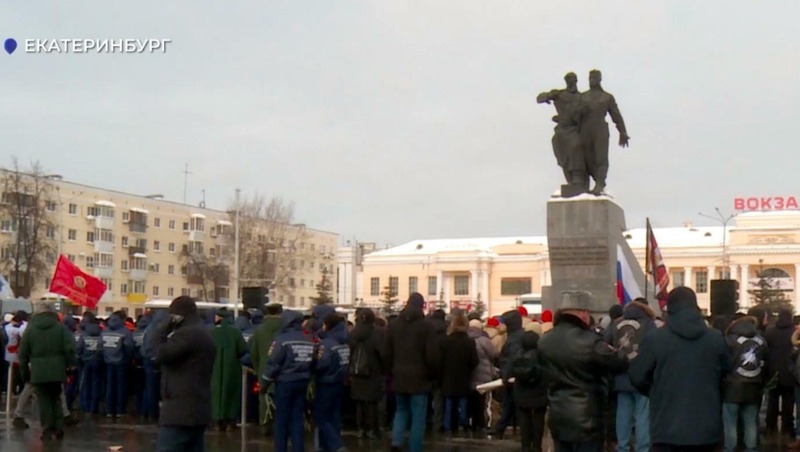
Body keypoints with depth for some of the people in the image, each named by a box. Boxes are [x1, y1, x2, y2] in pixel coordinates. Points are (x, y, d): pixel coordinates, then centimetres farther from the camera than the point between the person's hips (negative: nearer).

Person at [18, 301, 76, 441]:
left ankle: (47, 430, 1)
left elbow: (23, 353, 4)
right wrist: (70, 364, 5)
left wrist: (24, 372, 13)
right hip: (57, 370, 1)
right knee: (56, 399, 14)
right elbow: (70, 348, -7)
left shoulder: (30, 329, 2)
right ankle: (59, 429, 8)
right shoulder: (60, 327, 1)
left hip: (38, 372, -1)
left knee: (44, 401, 5)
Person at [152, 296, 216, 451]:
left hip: (181, 409, -10)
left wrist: (161, 331, -3)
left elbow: (161, 355, -14)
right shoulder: (204, 333, 19)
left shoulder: (186, 333, -15)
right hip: (199, 408, 10)